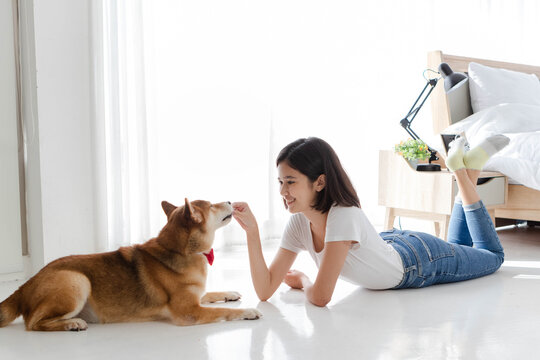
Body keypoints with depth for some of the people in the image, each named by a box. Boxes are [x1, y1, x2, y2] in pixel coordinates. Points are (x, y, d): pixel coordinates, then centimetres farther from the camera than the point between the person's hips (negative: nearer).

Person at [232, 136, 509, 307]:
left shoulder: (345, 216, -43)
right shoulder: (298, 224, -22)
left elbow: (320, 296, -43)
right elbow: (265, 290, -24)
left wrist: (302, 280, -21)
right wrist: (252, 231, -34)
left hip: (419, 258, -5)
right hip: (389, 244, 6)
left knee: (493, 256, 24)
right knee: (458, 246, 36)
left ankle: (466, 172, 23)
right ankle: (460, 166, 34)